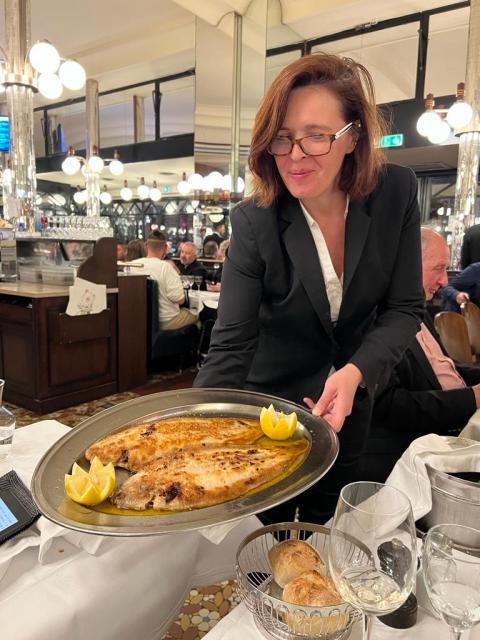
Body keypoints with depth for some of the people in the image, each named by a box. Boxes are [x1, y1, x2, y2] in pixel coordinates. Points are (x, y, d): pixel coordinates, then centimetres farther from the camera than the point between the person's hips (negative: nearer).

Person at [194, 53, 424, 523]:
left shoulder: (397, 194, -16)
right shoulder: (253, 222, -24)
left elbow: (404, 307, -11)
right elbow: (229, 347, -25)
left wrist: (355, 373, -28)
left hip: (348, 403, 3)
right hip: (268, 403, -2)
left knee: (326, 530, 26)